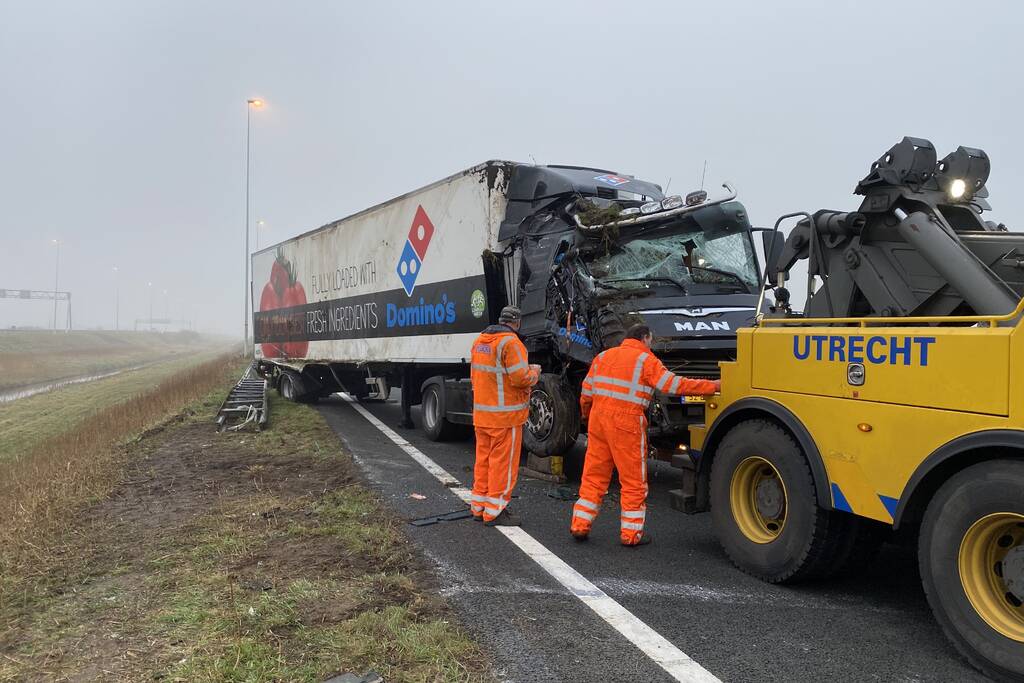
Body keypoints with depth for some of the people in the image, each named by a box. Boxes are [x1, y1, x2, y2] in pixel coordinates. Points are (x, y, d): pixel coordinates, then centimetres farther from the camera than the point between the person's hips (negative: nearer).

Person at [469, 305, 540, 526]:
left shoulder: (480, 340, 11)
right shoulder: (510, 342, -15)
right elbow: (521, 378, -21)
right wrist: (535, 372, 0)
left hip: (481, 413, 8)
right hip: (505, 415, -8)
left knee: (483, 459, 16)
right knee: (503, 462, 1)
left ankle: (479, 506, 26)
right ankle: (495, 512, 6)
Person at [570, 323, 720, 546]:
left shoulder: (603, 356, 14)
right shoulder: (646, 360, -2)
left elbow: (586, 393, 14)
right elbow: (674, 385, -9)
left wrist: (588, 416, 31)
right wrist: (713, 386, -3)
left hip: (598, 418, 6)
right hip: (626, 423, -6)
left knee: (593, 476, 13)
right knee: (633, 480, 6)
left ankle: (580, 525, 15)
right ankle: (631, 533, 12)